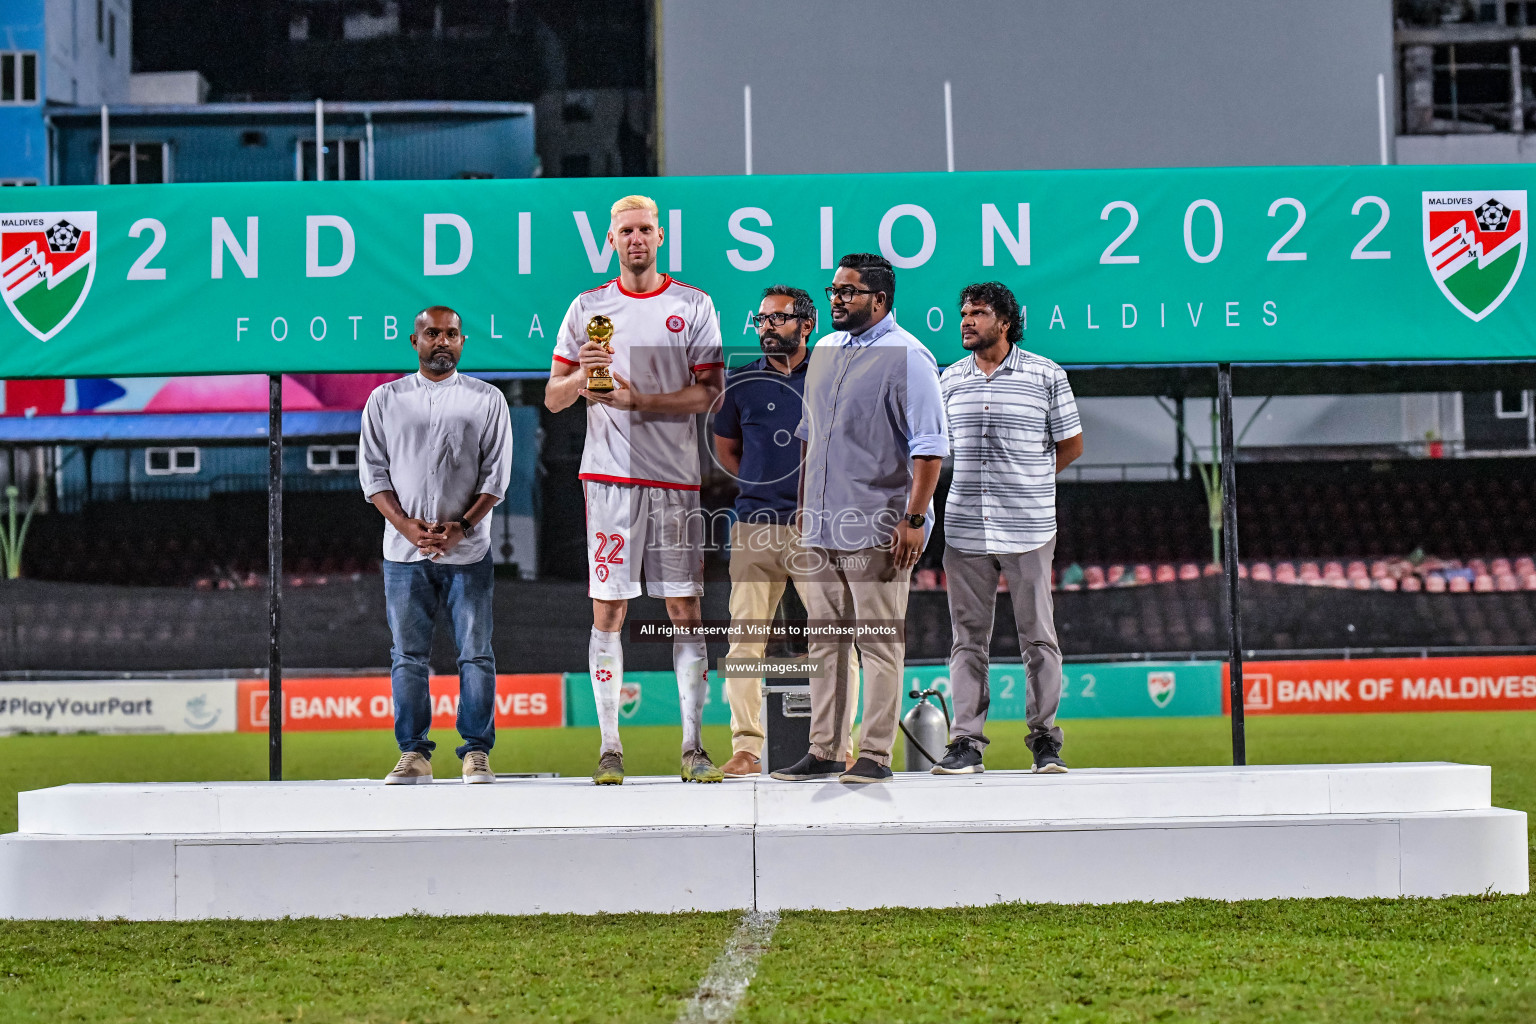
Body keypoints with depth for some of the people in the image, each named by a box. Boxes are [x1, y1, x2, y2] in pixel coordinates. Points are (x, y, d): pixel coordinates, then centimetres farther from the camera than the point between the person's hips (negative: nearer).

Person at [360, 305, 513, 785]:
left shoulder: (487, 399, 7)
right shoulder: (385, 399, 10)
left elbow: (496, 474, 2)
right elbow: (373, 471, 5)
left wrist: (460, 527, -11)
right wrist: (407, 526, -9)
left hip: (467, 550, -1)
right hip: (404, 551, 1)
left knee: (475, 653, -2)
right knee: (408, 656, 1)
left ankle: (476, 752, 1)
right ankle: (413, 754, 5)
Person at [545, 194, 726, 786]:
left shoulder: (693, 307, 6)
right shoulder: (587, 308, 10)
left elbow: (709, 393, -2)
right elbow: (553, 399, 10)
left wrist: (637, 400, -14)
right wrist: (583, 376, -12)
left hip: (676, 476, -1)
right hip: (609, 476, 1)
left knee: (685, 610, 0)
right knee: (608, 610, -1)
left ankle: (693, 747, 2)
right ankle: (610, 748, 2)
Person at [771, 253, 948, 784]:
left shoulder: (906, 357, -8)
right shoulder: (825, 351, 15)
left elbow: (930, 445, -12)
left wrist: (914, 518, -17)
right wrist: (803, 506, 21)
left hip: (877, 528, -7)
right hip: (822, 526, 7)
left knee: (879, 642, -3)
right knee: (824, 638, 9)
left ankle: (875, 754, 0)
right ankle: (823, 751, 13)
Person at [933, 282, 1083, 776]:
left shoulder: (1046, 376, 0)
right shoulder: (950, 380, 10)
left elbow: (1070, 445, 8)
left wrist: (1026, 483, 7)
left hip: (1028, 528, -3)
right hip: (964, 526, 3)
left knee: (1038, 637, 0)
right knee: (968, 637, 3)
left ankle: (1045, 738, 9)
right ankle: (966, 741, 5)